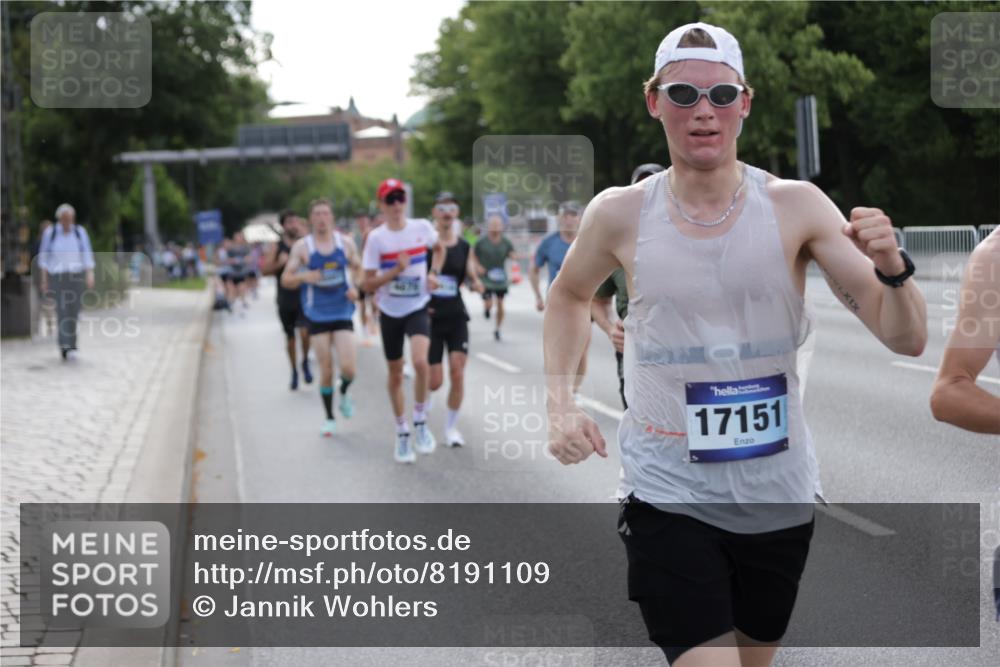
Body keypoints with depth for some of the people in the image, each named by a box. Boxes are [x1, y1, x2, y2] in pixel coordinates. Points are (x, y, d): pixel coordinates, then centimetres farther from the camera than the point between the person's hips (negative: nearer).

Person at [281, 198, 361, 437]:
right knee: (326, 371, 1)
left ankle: (344, 393, 22)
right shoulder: (302, 246, -2)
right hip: (317, 315, -1)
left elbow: (357, 268, 17)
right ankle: (329, 418, 18)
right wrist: (303, 277, -20)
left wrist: (354, 286, -4)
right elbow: (285, 279, 0)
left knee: (349, 367, -12)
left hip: (342, 312, 1)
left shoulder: (346, 243, 2)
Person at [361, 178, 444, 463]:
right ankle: (402, 434, 27)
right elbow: (368, 284, -10)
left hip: (418, 309, 0)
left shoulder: (422, 227, -5)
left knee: (420, 361, -25)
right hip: (390, 313, 0)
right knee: (395, 375, 10)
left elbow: (439, 249, 18)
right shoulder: (376, 238, -10)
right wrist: (396, 270, -23)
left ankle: (420, 422, -5)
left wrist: (433, 274, 2)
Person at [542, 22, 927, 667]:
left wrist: (891, 268, -31)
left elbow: (907, 339, -11)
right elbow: (570, 295, 15)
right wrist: (562, 403, 2)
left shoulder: (795, 207, -9)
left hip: (779, 495, 2)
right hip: (669, 495, -1)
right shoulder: (620, 214, -7)